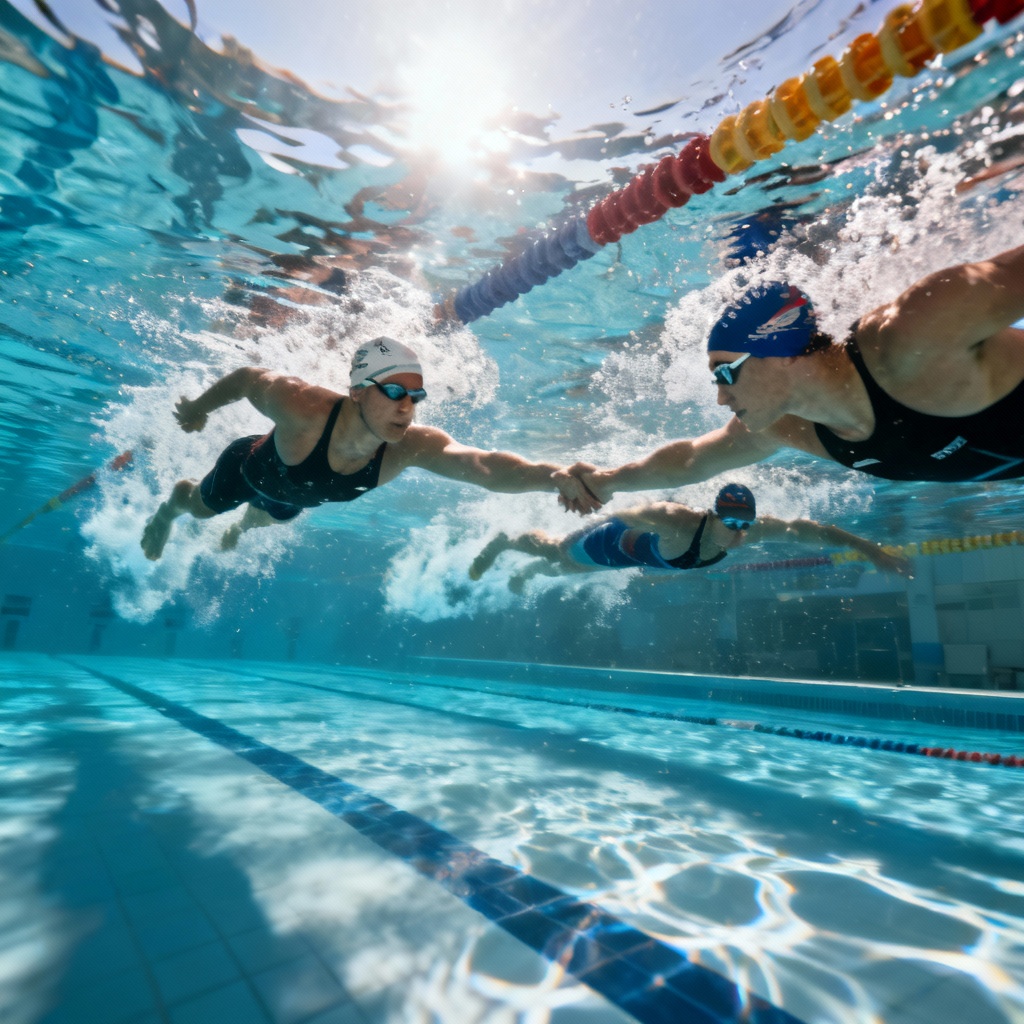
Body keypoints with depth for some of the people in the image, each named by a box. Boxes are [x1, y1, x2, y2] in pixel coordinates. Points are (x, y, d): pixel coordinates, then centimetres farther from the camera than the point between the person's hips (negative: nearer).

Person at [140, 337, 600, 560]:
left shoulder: (413, 444, -43)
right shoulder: (303, 407, -47)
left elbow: (484, 464, -60)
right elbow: (244, 378, -26)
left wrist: (552, 475, -78)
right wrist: (195, 410, -7)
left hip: (296, 495, 3)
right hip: (249, 468, -3)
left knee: (268, 519, 39)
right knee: (200, 508, 31)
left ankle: (241, 526, 75)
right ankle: (168, 506, 67)